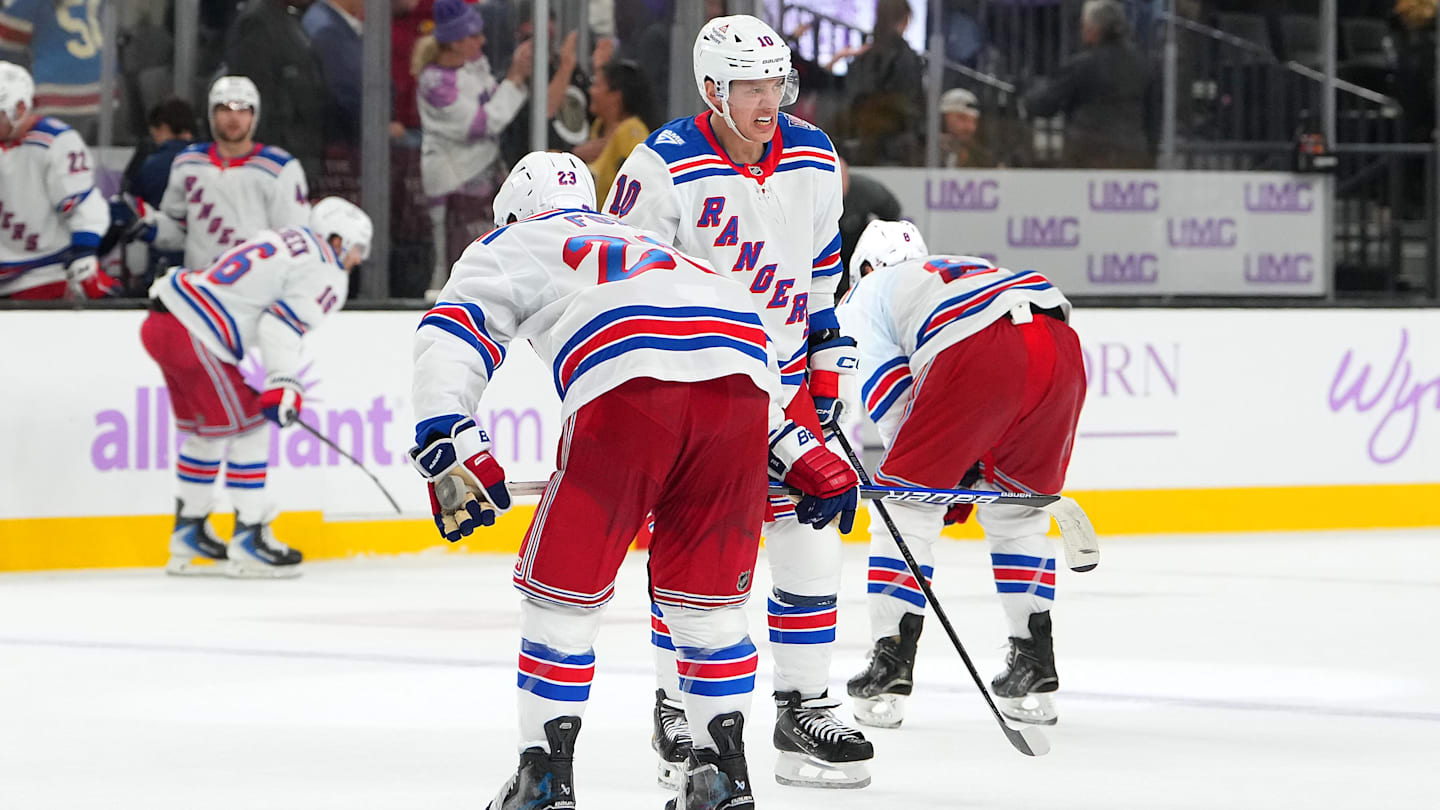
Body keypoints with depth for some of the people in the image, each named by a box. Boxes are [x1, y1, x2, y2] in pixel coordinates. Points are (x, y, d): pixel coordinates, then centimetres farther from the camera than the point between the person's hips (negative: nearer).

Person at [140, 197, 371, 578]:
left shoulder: (286, 240, 23)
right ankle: (249, 539, 1)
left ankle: (189, 534, 31)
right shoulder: (327, 275, -4)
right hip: (193, 337, -10)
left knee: (205, 430, 22)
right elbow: (280, 328, -17)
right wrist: (284, 386, -17)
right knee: (248, 428, 0)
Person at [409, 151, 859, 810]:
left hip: (629, 385, -5)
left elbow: (450, 339, 10)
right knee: (707, 593, 20)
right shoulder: (649, 245, 45)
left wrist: (451, 452, 0)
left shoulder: (510, 246, 29)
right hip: (741, 381, 5)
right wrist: (805, 459, 38)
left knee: (564, 584, 9)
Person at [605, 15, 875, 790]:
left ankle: (805, 710, 12)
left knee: (810, 545, 2)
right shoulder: (664, 168, -17)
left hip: (783, 384, 5)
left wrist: (829, 355, 14)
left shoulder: (814, 160, 0)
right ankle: (677, 718, 7)